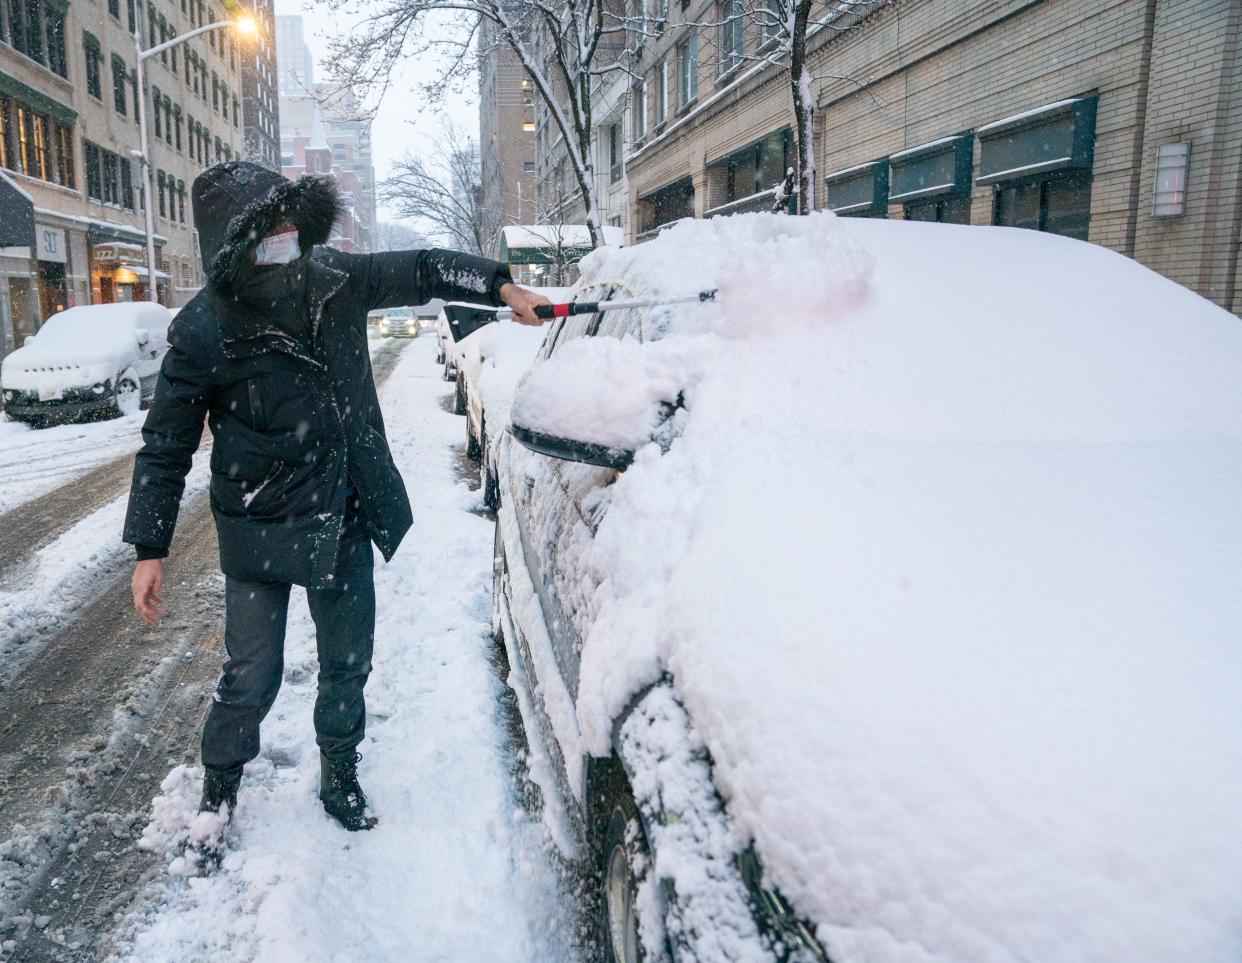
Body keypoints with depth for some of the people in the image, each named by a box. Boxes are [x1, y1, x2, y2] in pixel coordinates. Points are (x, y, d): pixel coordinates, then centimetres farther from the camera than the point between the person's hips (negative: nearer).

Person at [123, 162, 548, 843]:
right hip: (260, 531, -4)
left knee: (348, 663, 15)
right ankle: (219, 784, 34)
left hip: (345, 520, 4)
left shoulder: (333, 280, -7)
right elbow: (165, 446, -7)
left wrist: (502, 285, 4)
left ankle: (340, 775, 39)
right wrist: (149, 550, -7)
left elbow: (419, 271, 11)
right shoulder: (203, 332, -16)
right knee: (253, 675, 4)